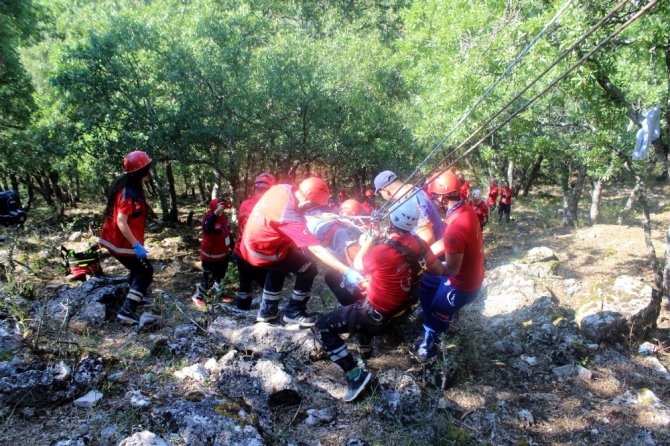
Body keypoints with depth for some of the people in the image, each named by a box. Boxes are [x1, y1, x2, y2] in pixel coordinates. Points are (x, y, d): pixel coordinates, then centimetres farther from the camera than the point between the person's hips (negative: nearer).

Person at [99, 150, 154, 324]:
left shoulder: (125, 185, 6)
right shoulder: (129, 193, -25)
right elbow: (121, 222, -29)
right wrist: (136, 245, -29)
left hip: (112, 238, 9)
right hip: (123, 243, -9)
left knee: (138, 267, 27)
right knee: (146, 272, 1)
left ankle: (136, 296, 44)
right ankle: (127, 310, -5)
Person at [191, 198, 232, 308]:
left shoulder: (223, 216, -3)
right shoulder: (208, 218, -27)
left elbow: (227, 232, 13)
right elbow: (207, 228, -52)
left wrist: (231, 247, 20)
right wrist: (215, 213, -59)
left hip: (223, 254, 8)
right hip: (211, 256, -8)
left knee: (219, 275, 26)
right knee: (208, 278, 2)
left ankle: (218, 293, 48)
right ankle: (197, 296, 24)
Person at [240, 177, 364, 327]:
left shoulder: (282, 188, -13)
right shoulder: (291, 218, -34)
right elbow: (316, 250, -36)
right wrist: (346, 271, -37)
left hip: (249, 243, 8)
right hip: (263, 253, -8)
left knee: (279, 268, 32)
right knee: (309, 269, 1)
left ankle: (267, 310, 42)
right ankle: (294, 312, 14)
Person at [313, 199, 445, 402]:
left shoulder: (382, 252, -31)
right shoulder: (418, 244, -12)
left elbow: (358, 265, -8)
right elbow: (438, 270, 6)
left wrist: (370, 238, 5)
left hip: (377, 316, -7)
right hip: (401, 308, 8)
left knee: (322, 328, 0)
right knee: (361, 299, 37)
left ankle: (356, 374, -7)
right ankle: (365, 348, 43)